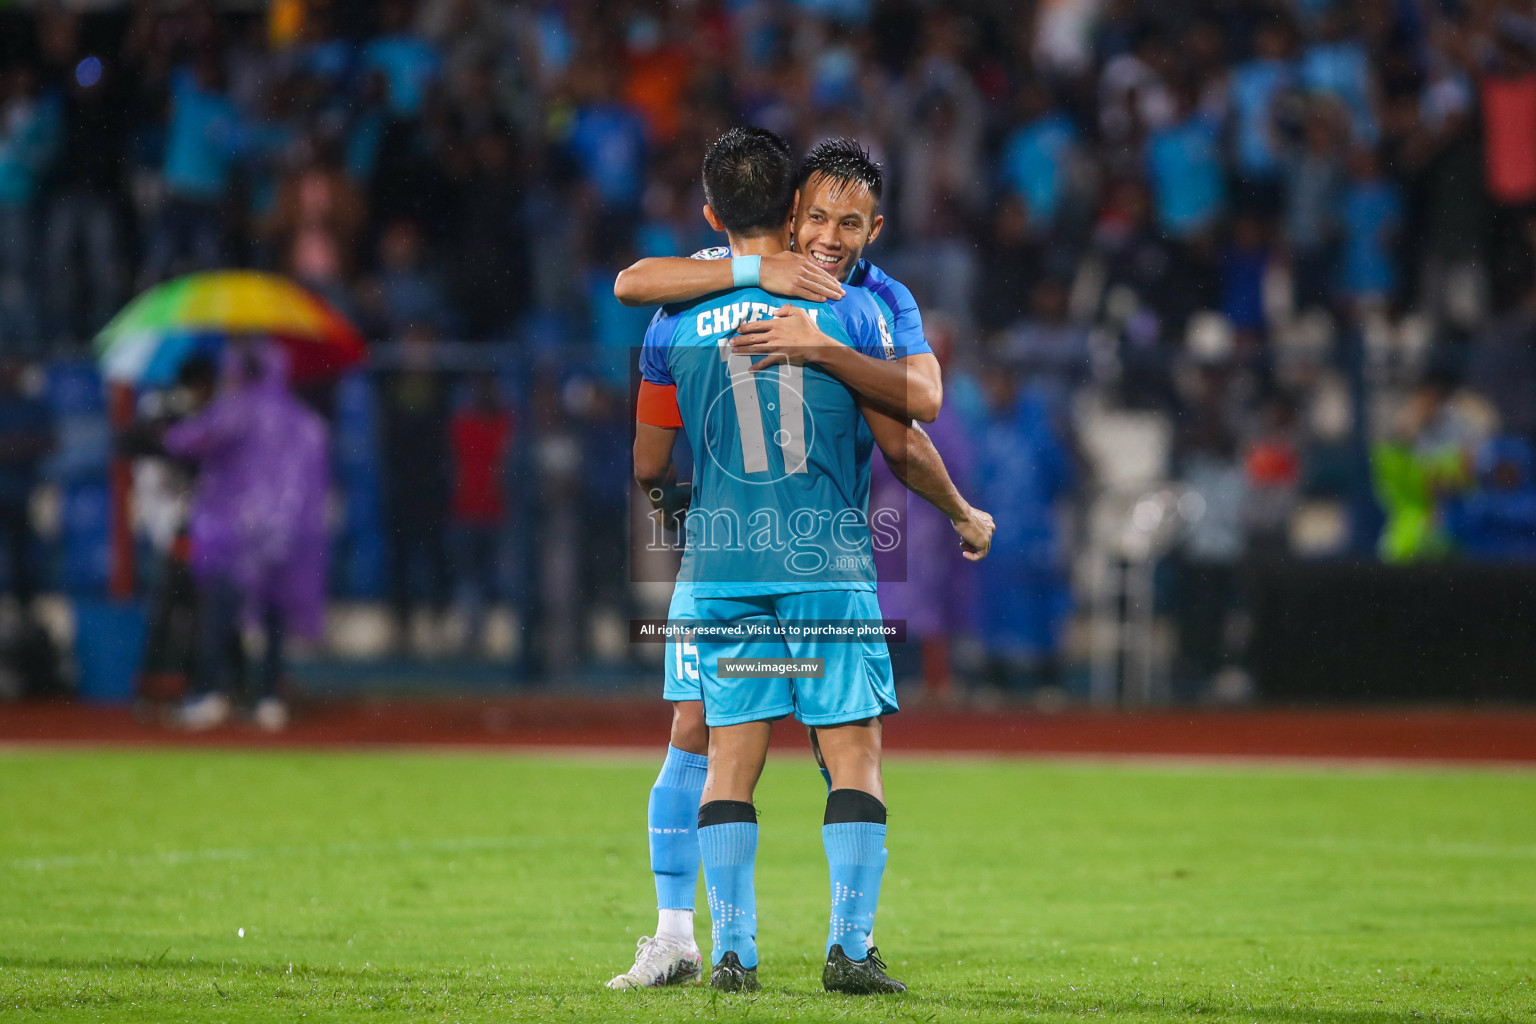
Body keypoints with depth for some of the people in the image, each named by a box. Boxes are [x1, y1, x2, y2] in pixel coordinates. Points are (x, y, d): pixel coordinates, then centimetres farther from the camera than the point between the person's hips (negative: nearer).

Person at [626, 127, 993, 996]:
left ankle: (733, 953, 2)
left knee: (731, 757, 6)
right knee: (855, 752, 2)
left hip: (722, 566, 2)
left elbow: (649, 464, 9)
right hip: (829, 565, -2)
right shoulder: (848, 310, -3)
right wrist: (965, 514, 18)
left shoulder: (677, 322, 2)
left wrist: (671, 495, 32)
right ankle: (851, 948, -5)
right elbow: (901, 446, 1)